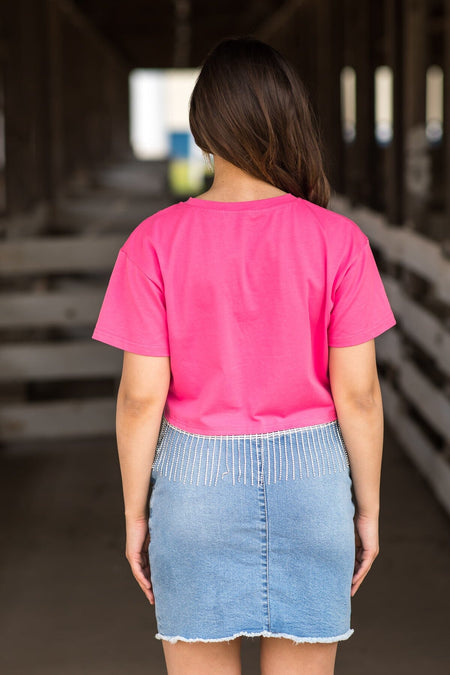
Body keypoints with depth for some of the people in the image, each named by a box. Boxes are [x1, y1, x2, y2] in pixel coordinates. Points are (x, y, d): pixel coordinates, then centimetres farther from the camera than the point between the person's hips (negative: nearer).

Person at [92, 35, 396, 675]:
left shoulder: (156, 243, -10)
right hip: (308, 480, 1)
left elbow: (141, 395, -9)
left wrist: (135, 515, 3)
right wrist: (368, 509, 4)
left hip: (195, 481, 0)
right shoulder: (338, 241, -9)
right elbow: (357, 391, -8)